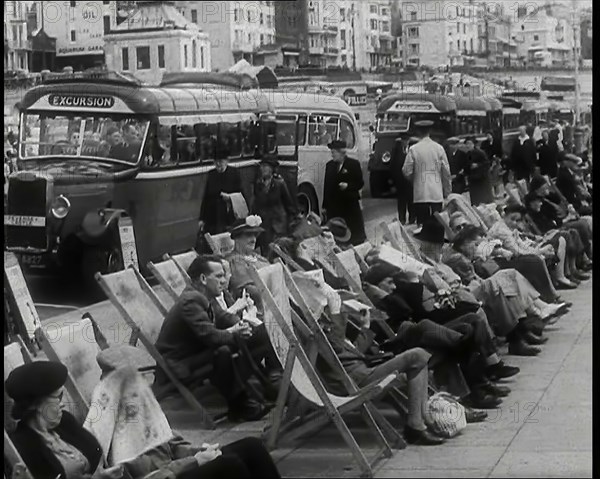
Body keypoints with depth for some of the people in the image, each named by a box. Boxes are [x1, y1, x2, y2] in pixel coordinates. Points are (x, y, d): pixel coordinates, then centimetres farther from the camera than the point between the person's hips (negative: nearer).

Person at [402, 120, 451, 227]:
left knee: (421, 224, 0)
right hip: (437, 194, 1)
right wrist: (447, 191, 15)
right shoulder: (439, 148, 1)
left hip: (420, 195, -1)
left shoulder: (413, 149, -4)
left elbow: (406, 172, -2)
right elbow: (446, 172, 5)